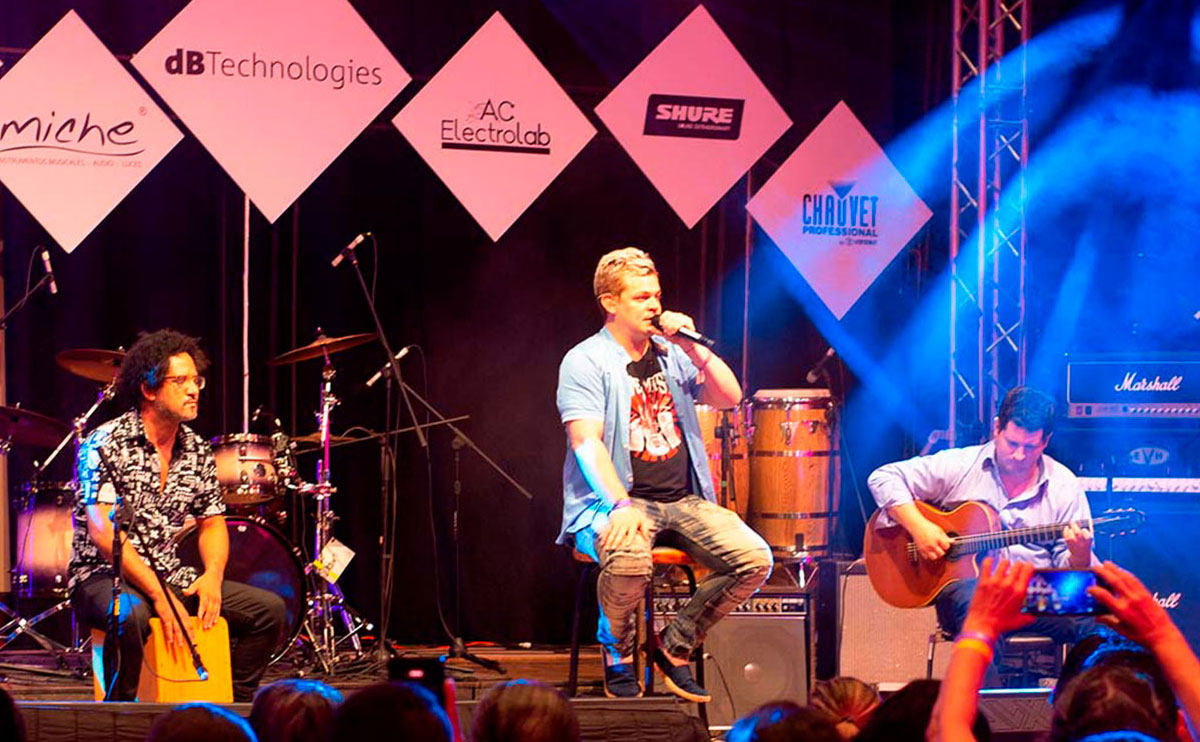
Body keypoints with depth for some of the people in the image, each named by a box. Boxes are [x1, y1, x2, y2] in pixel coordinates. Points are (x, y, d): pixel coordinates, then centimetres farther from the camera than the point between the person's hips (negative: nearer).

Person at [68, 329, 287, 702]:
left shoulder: (197, 450, 8)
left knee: (268, 608, -5)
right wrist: (158, 596, -27)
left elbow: (212, 523, 16)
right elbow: (102, 531, -21)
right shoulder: (106, 444, -13)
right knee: (131, 615, -40)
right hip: (104, 577, -7)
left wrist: (213, 574, -7)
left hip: (171, 577, 7)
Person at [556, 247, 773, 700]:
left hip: (684, 501, 6)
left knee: (755, 560, -16)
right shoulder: (586, 362, -3)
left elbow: (730, 398, 7)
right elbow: (586, 442, -14)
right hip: (612, 501, -6)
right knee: (628, 558, -39)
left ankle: (676, 646, 3)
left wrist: (693, 348, -6)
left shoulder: (671, 354, 16)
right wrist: (620, 505, -29)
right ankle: (617, 656, -8)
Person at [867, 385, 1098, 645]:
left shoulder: (1064, 485, 9)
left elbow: (1068, 568, 9)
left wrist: (1079, 553, -17)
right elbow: (883, 478, 3)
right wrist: (919, 527, -11)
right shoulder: (960, 465, 5)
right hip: (966, 583, -1)